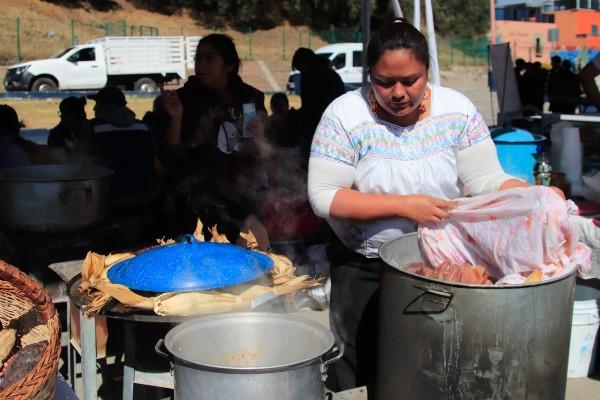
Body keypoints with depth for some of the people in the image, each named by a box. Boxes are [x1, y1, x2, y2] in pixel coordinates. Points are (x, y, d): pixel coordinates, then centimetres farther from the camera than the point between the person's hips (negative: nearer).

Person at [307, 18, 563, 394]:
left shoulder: (457, 110, -7)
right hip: (364, 270, -2)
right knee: (360, 376, 13)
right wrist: (404, 206, -26)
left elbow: (487, 180, -7)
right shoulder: (345, 116, -15)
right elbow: (324, 197, -19)